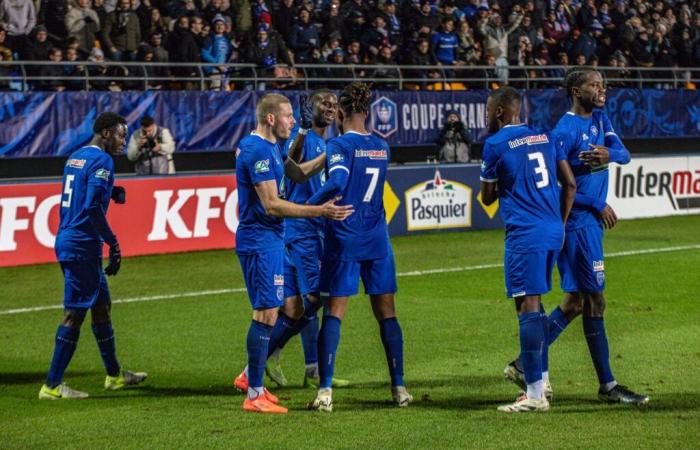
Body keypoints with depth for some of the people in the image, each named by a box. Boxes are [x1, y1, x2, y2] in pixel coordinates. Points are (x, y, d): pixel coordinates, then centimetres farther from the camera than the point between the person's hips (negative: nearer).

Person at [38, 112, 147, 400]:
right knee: (74, 312, -6)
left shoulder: (75, 158, 15)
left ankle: (114, 374, 29)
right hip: (83, 246, -10)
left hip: (66, 241, 10)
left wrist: (111, 193, 14)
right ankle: (52, 385, -4)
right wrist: (114, 244, -18)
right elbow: (92, 207, -21)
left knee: (101, 305, 18)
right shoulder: (102, 160, -12)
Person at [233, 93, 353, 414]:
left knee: (278, 312, 15)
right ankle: (254, 395, -2)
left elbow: (297, 172, 30)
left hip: (270, 240, 10)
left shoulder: (269, 147, 14)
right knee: (266, 313, -7)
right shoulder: (258, 150, -18)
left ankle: (250, 375, 26)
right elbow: (271, 205, -23)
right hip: (260, 242, -10)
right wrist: (321, 211, -25)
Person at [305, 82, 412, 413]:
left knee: (334, 313, -1)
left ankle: (325, 390, -7)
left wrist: (308, 207, -14)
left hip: (344, 239, -5)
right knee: (386, 313, 9)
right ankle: (399, 387, 10)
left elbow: (336, 184, -25)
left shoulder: (340, 145, -9)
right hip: (377, 240, 5)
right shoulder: (382, 147, 9)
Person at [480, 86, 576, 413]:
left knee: (527, 306, -8)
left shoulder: (495, 144, -4)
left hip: (524, 234, -7)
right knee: (535, 302, 21)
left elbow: (487, 198, 6)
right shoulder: (547, 137, 13)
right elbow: (569, 184, 13)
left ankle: (535, 395, -11)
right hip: (553, 230, 7)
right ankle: (540, 376, 28)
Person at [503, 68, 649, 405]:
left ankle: (525, 364, 15)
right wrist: (598, 206, -12)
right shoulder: (566, 130, -14)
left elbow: (624, 155, 3)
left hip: (589, 222, 9)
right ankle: (608, 385, 4)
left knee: (575, 302, 11)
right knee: (594, 303, -3)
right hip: (578, 222, -9)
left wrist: (609, 154, -22)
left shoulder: (600, 119, 12)